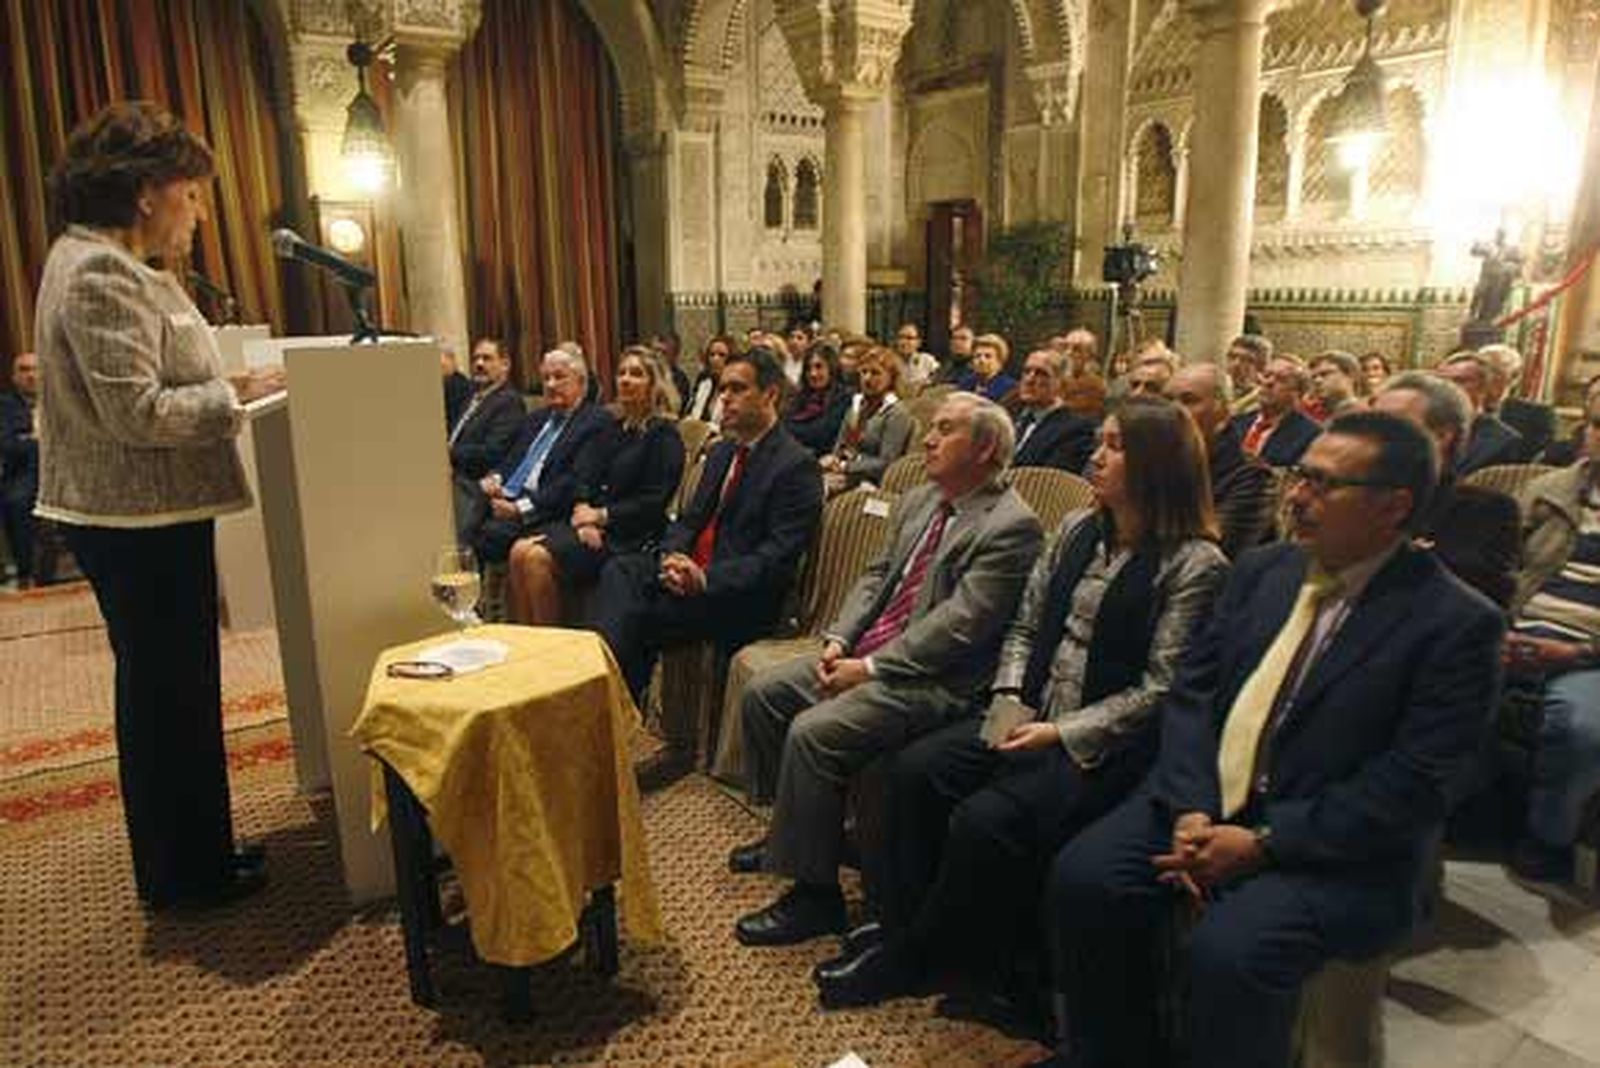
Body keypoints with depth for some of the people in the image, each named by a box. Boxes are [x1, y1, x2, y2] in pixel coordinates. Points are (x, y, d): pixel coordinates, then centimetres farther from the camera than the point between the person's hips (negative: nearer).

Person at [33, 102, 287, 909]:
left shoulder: (116, 265, 14)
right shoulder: (99, 275, -17)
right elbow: (137, 413, -23)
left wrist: (230, 387, 11)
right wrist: (239, 393, -16)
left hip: (150, 516, 10)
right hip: (137, 522, -10)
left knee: (170, 689, 17)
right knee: (167, 693, 1)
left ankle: (193, 855, 32)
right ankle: (184, 876, 18)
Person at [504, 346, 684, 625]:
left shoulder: (664, 434, -3)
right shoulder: (613, 425, 18)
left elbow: (654, 502, -9)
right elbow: (585, 478, 16)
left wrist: (602, 515, -11)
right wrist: (582, 509, -5)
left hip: (625, 533, -7)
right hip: (588, 521, 7)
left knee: (539, 558, -25)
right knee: (519, 551, -17)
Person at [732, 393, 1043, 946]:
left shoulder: (1011, 526, -15)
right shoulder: (920, 500, 12)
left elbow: (958, 624, -22)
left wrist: (871, 668, -19)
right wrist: (839, 640, 0)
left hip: (932, 679, -9)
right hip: (866, 652, 9)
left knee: (813, 733, -24)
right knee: (763, 693, 5)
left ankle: (814, 893, -5)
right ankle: (791, 829, 24)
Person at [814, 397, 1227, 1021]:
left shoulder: (1194, 564, -10)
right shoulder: (1078, 530, 11)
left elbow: (1160, 689, -14)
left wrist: (1062, 732, -18)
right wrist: (1009, 699, -2)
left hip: (1105, 743, -6)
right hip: (1033, 716, 7)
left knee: (985, 820, -25)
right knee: (914, 768, -13)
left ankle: (914, 956, 0)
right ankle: (901, 931, 2)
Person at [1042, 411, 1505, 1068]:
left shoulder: (1457, 623, -8)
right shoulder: (1260, 570, 9)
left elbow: (1413, 786, -14)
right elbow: (1191, 691, 5)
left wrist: (1262, 844, -18)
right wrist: (1192, 811, -10)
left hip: (1337, 848, -5)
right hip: (1203, 803, 5)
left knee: (1227, 952, -30)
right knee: (1082, 878, -15)